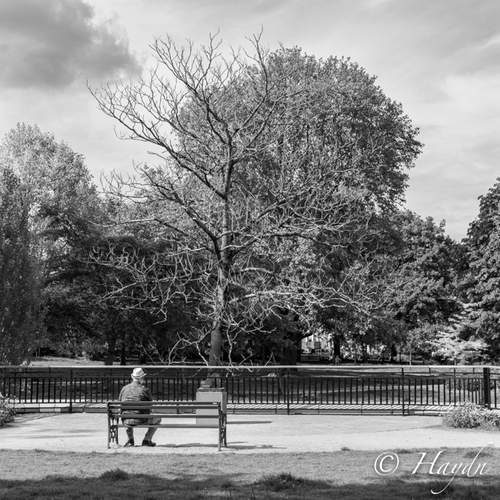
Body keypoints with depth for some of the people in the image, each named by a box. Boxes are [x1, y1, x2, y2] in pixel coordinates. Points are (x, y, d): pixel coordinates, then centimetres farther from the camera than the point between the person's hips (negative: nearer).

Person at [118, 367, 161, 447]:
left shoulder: (124, 389, 3)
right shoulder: (144, 389, -8)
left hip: (127, 421, 4)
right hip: (141, 420, -4)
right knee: (157, 419, 23)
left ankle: (130, 440, 27)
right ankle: (147, 440, 15)